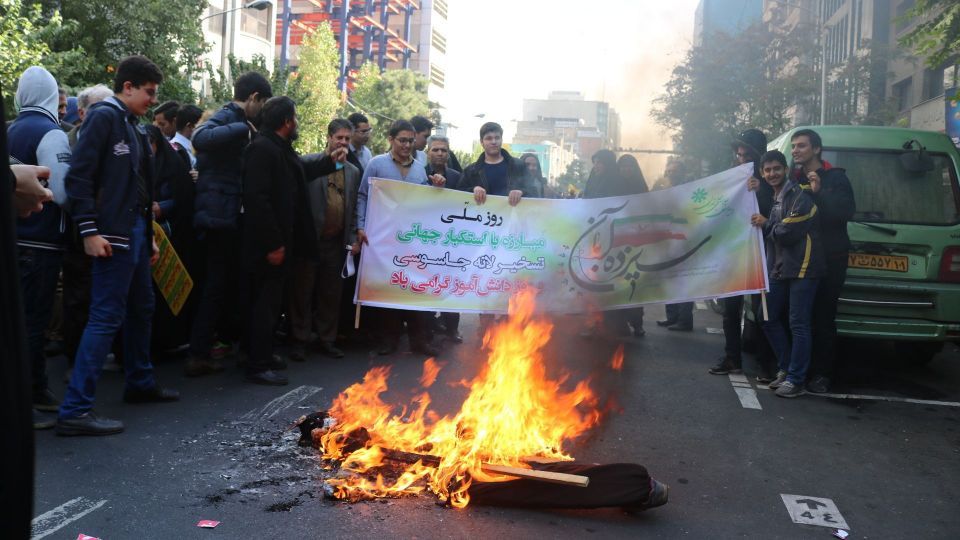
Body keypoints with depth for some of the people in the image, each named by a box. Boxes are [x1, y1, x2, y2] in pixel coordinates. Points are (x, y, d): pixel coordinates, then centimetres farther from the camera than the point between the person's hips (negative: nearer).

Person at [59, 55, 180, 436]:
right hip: (113, 235, -10)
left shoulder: (132, 126, 16)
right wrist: (89, 230, -21)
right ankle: (75, 409, -7)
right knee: (106, 317, -10)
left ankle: (140, 383, 35)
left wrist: (149, 234, 17)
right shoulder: (104, 117, -10)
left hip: (136, 231, 10)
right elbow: (78, 176, -17)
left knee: (141, 308, 19)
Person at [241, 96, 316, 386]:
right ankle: (259, 367, 3)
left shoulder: (282, 150, 13)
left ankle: (259, 358, 27)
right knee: (265, 304, -4)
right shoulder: (262, 148, -16)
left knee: (265, 303, 16)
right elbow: (257, 198, -23)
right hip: (268, 244, -10)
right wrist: (273, 244, -24)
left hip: (279, 240, 10)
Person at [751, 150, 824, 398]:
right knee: (769, 318, 11)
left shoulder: (799, 195, -11)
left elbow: (788, 233, -18)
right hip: (779, 269, 9)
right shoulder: (773, 198, 17)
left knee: (798, 324, -7)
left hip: (802, 268, -9)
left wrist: (766, 225, -4)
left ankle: (796, 380, -2)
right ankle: (786, 369, 23)